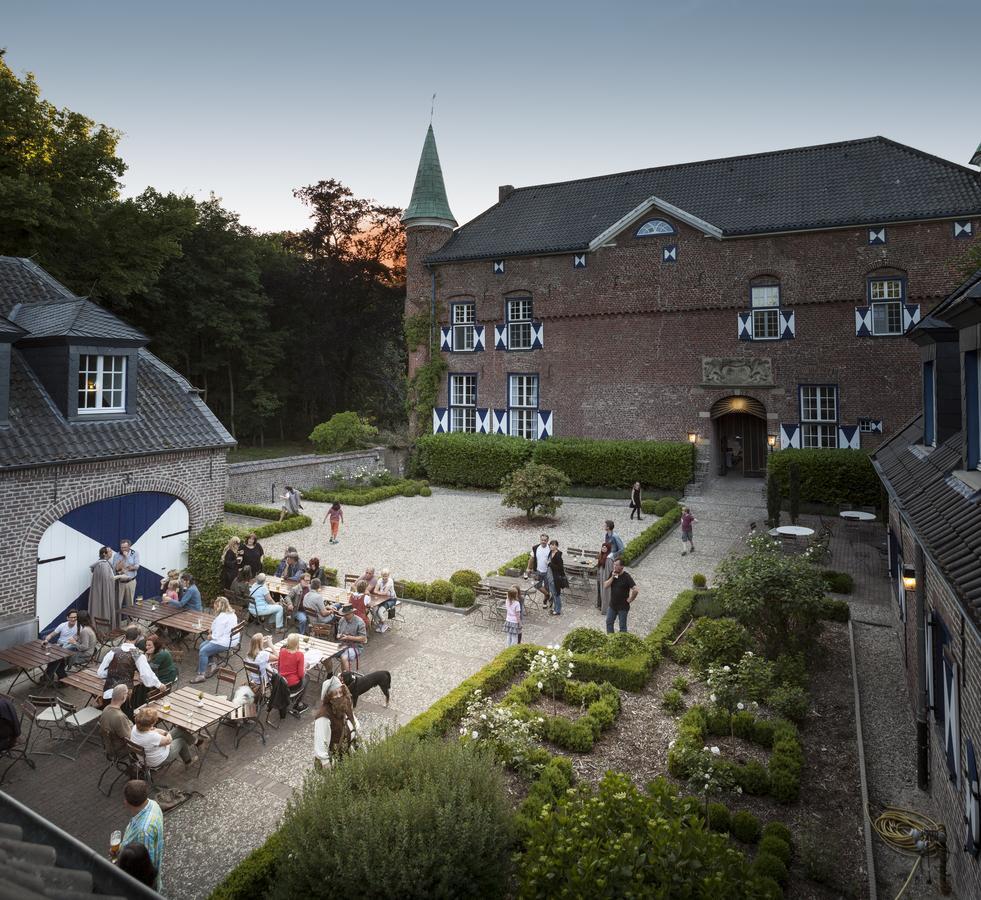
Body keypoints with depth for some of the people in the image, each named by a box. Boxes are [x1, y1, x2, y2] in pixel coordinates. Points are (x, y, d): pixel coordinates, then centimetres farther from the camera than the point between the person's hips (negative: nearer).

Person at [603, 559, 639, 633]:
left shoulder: (626, 577, -20)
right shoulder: (612, 574, 0)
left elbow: (636, 590, -27)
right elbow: (606, 585, -5)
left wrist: (630, 599, -17)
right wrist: (612, 577, -17)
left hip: (623, 607, -6)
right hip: (612, 605, 6)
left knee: (622, 626, 6)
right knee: (609, 622, 16)